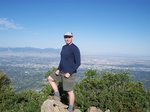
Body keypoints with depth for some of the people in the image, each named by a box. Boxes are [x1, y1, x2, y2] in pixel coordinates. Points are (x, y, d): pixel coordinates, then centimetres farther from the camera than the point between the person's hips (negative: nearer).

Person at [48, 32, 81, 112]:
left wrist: (69, 73, -21)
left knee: (69, 91, 1)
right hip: (62, 71, 9)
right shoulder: (64, 47, 9)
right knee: (50, 78, 16)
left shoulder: (75, 49, -16)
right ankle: (57, 95, 22)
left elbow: (78, 63, -18)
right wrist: (58, 69, 5)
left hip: (69, 73, -9)